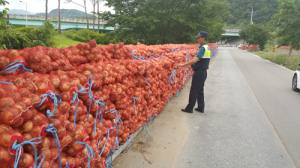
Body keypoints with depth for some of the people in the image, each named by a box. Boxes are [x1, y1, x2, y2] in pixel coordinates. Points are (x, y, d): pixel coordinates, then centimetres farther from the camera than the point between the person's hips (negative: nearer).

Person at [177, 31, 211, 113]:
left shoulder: (203, 48, -18)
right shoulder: (207, 48, 13)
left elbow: (195, 60, -26)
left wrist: (184, 65, -24)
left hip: (199, 72, -10)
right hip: (203, 72, 10)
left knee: (194, 91, -2)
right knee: (200, 90, 15)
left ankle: (189, 108, 6)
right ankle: (201, 108, 22)